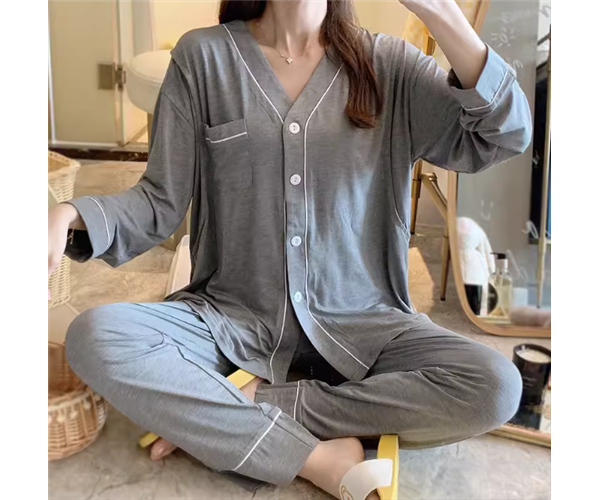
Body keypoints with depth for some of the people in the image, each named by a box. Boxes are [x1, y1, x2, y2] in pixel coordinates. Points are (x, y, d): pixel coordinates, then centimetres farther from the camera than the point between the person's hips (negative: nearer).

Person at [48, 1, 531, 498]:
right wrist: (71, 215, -21)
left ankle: (251, 403, -12)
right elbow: (161, 202, -2)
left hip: (357, 322, 1)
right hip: (230, 315, 0)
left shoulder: (386, 63, 2)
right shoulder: (203, 55, 0)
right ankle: (322, 459, -18)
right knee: (94, 337, -24)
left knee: (496, 387, -21)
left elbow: (505, 136, -9)